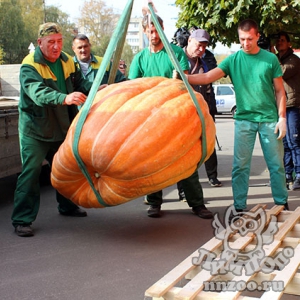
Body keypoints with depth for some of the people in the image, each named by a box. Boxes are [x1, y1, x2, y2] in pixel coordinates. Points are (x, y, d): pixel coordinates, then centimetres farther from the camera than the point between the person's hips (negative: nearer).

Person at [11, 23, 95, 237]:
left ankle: (67, 206, 39)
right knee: (31, 171, -12)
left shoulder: (67, 61, 2)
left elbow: (79, 83, 8)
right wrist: (64, 98, -54)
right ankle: (22, 219, -5)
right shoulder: (29, 65, -20)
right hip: (34, 129, -6)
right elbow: (38, 92, -37)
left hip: (62, 127, 7)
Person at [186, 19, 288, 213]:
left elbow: (279, 91, 5)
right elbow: (207, 77, -9)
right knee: (240, 166, 0)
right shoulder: (233, 60, 1)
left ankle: (282, 204, 20)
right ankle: (239, 208, 10)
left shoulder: (270, 59, 2)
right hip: (244, 119, 0)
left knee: (276, 164, 6)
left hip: (269, 119, 0)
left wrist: (282, 118, -2)